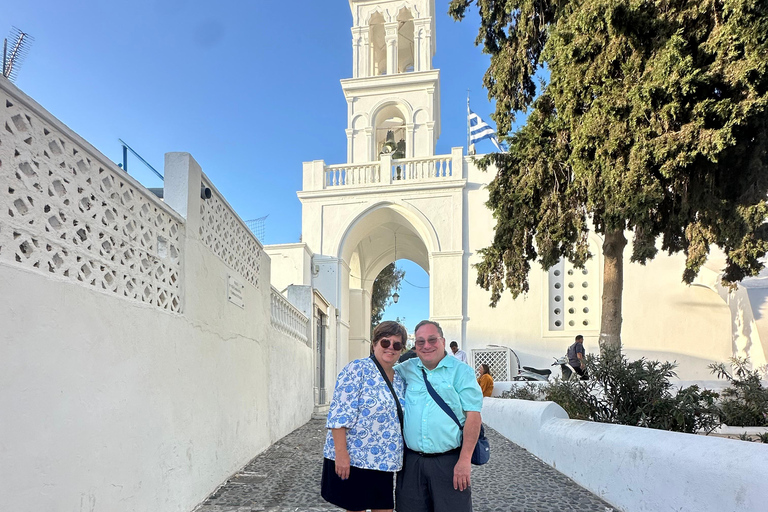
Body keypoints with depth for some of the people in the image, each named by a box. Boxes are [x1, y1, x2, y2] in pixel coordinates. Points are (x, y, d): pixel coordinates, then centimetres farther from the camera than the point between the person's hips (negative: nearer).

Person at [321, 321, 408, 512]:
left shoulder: (400, 380, 11)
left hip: (384, 462, 7)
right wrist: (341, 453, -22)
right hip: (354, 459, -7)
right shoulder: (357, 369, -12)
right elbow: (340, 414, -17)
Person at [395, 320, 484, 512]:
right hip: (411, 460, 3)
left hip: (449, 461, -3)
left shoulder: (461, 371, -1)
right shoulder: (406, 369, 9)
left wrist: (465, 460, -13)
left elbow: (473, 415, -6)